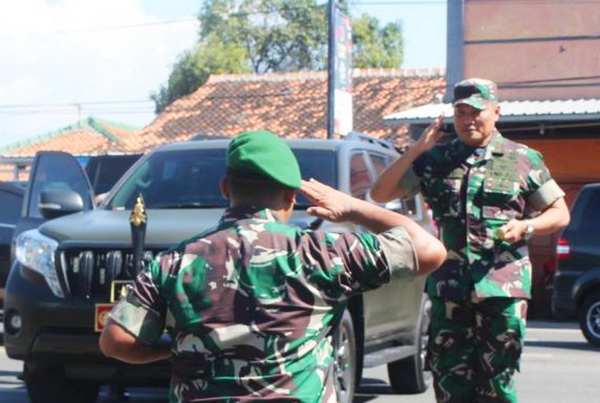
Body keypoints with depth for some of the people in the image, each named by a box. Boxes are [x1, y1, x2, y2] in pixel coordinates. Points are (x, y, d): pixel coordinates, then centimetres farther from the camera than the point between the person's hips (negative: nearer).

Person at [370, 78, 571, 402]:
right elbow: (380, 194, 8)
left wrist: (526, 225, -9)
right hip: (449, 288, 2)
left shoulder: (524, 160, 7)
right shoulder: (435, 160, 11)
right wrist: (416, 150, -3)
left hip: (503, 287, -2)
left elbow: (560, 214, 12)